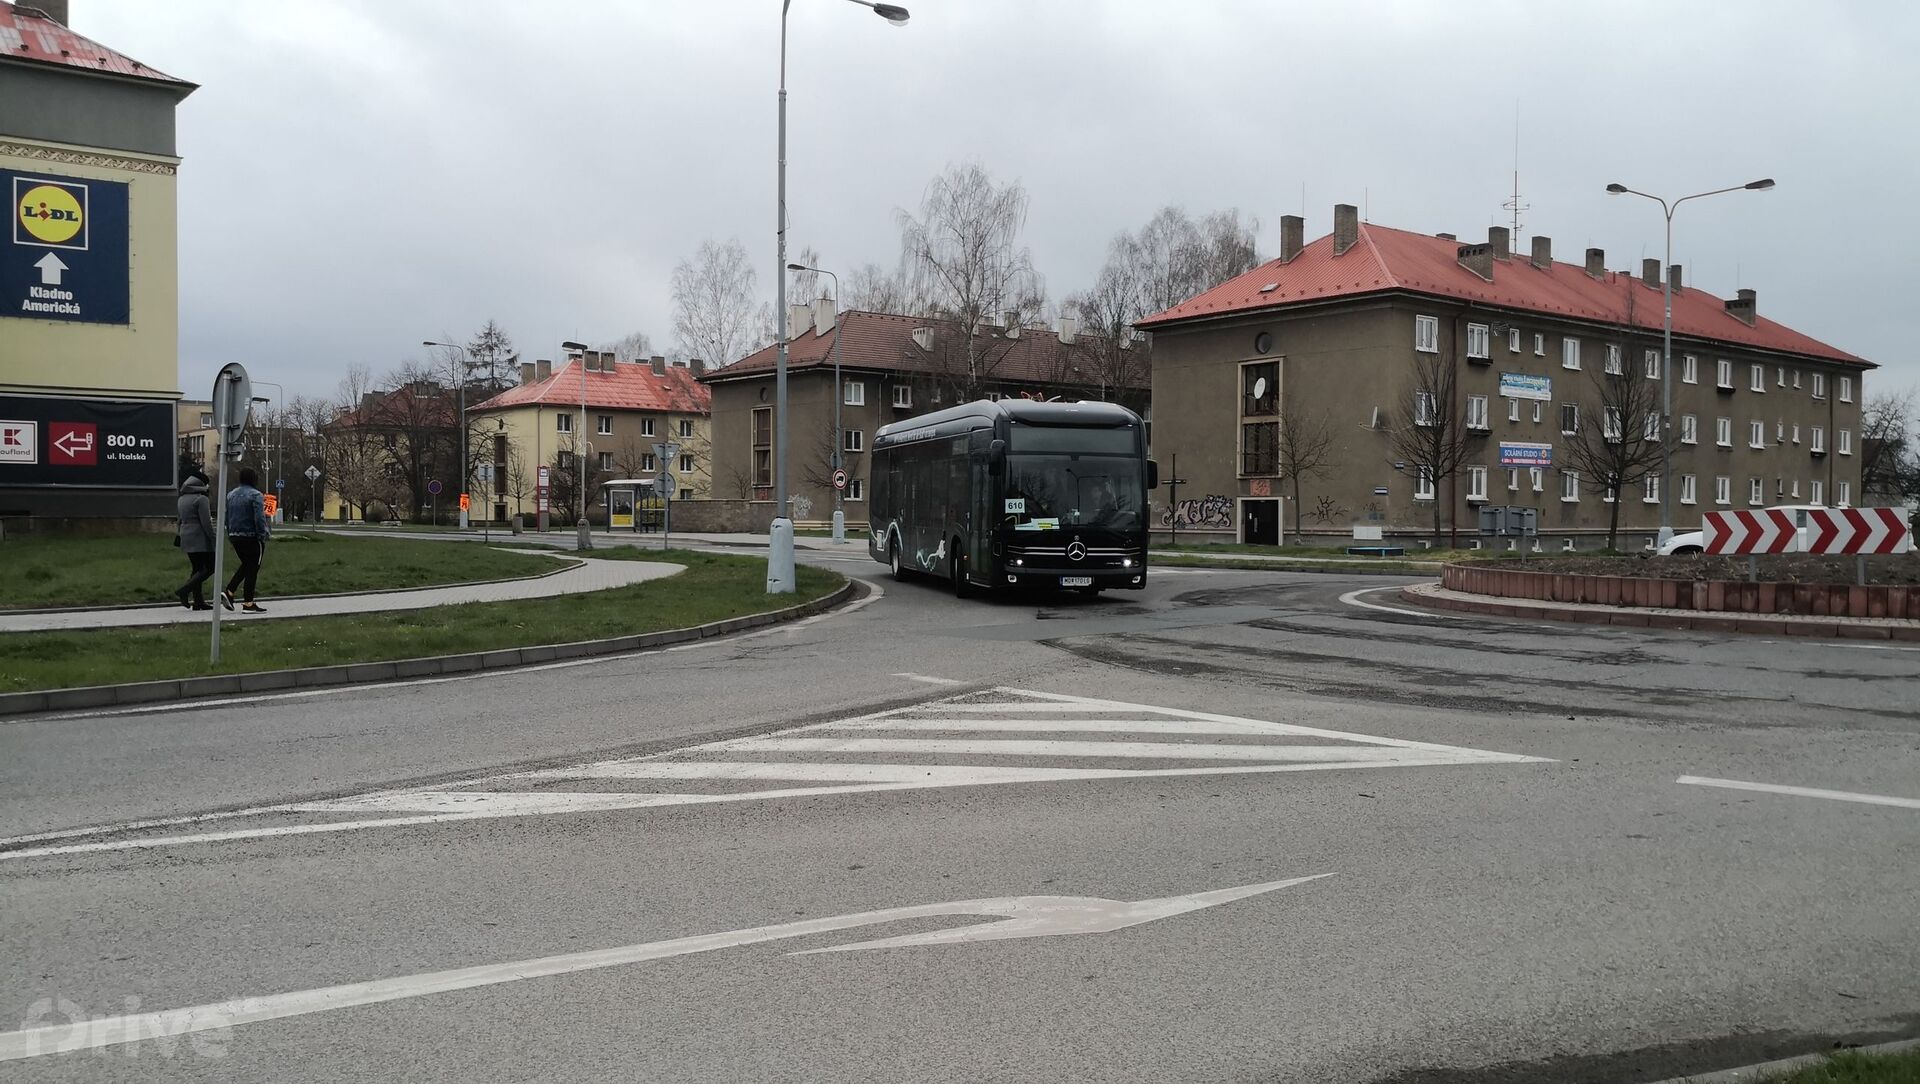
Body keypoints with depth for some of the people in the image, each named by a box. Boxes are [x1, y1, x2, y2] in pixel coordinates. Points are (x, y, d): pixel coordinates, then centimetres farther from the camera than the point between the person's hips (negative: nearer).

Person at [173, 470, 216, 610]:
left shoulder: (182, 499, 15)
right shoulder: (201, 499, -12)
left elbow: (181, 520, 20)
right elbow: (206, 522, -17)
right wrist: (213, 539, -14)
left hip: (187, 539, 9)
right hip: (200, 539, -9)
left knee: (197, 569, 12)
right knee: (209, 568, -4)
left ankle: (198, 601, 10)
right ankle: (184, 592, -13)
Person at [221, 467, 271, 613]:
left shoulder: (231, 495, 12)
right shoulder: (256, 495, -13)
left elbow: (226, 517, 15)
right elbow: (259, 518, -20)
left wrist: (230, 535, 20)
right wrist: (262, 537, -15)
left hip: (234, 536, 7)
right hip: (251, 537, -7)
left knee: (245, 565, 22)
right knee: (252, 568, 1)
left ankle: (228, 592, 8)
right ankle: (248, 603, 1)